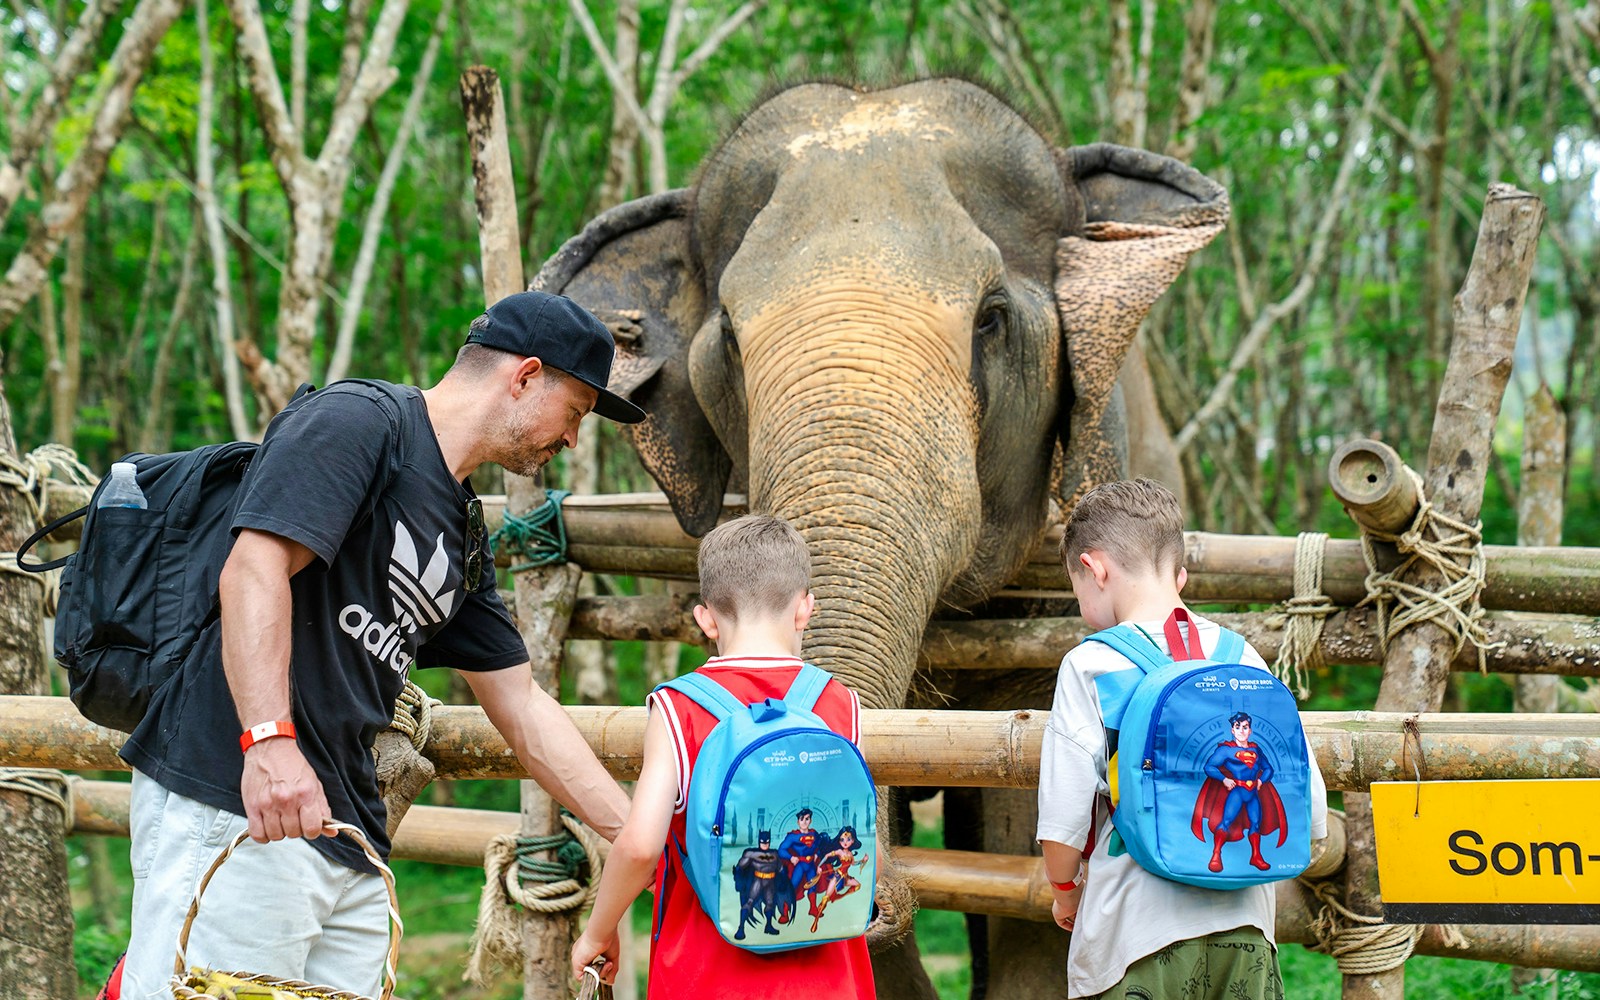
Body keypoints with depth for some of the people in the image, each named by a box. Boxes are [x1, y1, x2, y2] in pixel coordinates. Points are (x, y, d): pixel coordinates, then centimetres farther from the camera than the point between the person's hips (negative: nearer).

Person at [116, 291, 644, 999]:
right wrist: (269, 741, -29)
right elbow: (254, 568, -18)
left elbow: (520, 705, 28)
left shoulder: (465, 530, 23)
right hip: (234, 802, -9)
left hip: (349, 838, 9)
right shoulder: (357, 419, -4)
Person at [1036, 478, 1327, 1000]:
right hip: (1245, 926, 4)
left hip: (1139, 929, -4)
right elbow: (1310, 812, 5)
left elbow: (1063, 819, -9)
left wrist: (1065, 889, 11)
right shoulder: (1242, 657, 6)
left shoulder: (1089, 665, -6)